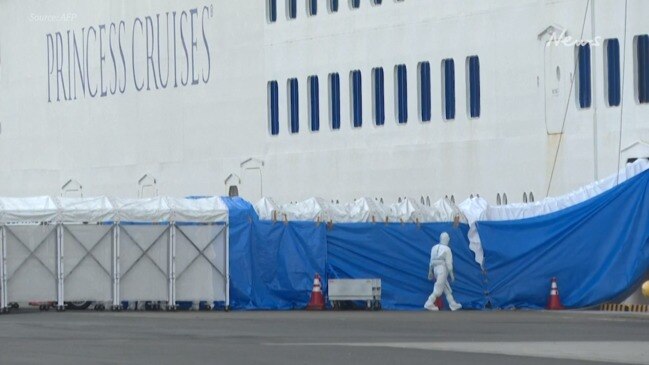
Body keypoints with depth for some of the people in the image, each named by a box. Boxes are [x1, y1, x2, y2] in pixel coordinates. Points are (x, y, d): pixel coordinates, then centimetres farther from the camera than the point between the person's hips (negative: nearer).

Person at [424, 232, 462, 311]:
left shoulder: (434, 248, 9)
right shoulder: (447, 249, -8)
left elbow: (431, 261, 12)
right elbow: (449, 263, -9)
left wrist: (430, 273, 19)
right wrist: (451, 274, -2)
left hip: (435, 269, 7)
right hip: (443, 270, -7)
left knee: (447, 289, 14)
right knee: (438, 289, -5)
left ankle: (453, 304, 17)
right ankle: (429, 304, -10)